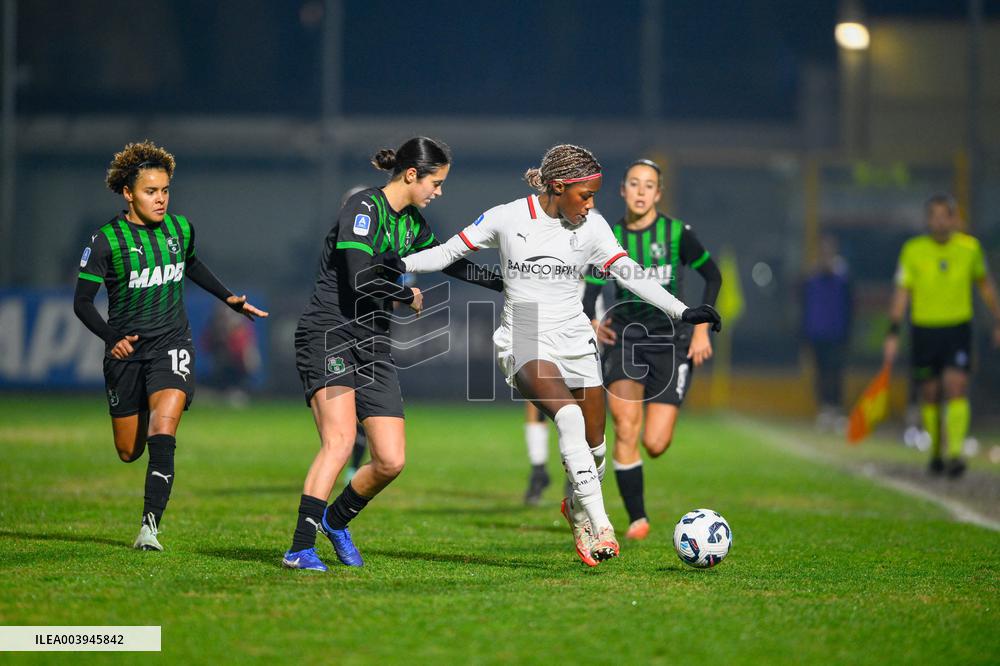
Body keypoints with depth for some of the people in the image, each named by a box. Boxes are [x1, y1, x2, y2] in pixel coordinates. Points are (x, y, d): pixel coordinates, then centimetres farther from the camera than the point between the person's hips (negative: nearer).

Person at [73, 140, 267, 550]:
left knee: (163, 427, -24)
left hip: (171, 345, 1)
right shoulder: (107, 240, -10)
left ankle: (150, 525, -27)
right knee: (128, 452, 8)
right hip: (126, 350, -1)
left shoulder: (180, 228, 2)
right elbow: (82, 302, -7)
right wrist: (111, 339, -22)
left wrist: (229, 298, 21)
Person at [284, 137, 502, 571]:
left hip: (372, 345, 8)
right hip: (328, 335, -8)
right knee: (340, 440, -25)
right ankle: (300, 549, -26)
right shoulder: (363, 208, -12)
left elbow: (451, 263, 29)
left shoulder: (411, 221, 14)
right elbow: (361, 280, -22)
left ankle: (336, 520, 24)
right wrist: (409, 297, -5)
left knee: (391, 460, -2)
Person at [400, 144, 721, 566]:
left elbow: (630, 274, -6)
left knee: (594, 445, 4)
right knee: (569, 414, -29)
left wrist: (681, 311, -17)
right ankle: (598, 524, -30)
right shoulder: (506, 219, -6)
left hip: (575, 341, 4)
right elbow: (450, 251, 2)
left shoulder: (591, 227, -1)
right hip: (523, 341, -4)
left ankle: (577, 506, 38)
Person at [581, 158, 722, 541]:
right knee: (624, 426, -18)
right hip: (625, 337, 1)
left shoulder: (677, 233, -5)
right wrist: (591, 323, -15)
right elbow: (588, 295, 6)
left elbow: (713, 276, 5)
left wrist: (702, 328, -3)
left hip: (671, 338, -1)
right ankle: (637, 518, -8)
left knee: (655, 445, -10)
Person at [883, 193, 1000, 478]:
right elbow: (901, 293, -2)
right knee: (930, 395, 6)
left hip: (958, 329, 0)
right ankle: (936, 452, 25)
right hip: (924, 329, 0)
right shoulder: (913, 250, -3)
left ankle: (955, 453, -19)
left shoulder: (970, 247, 0)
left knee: (957, 387, -16)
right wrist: (893, 334, -8)